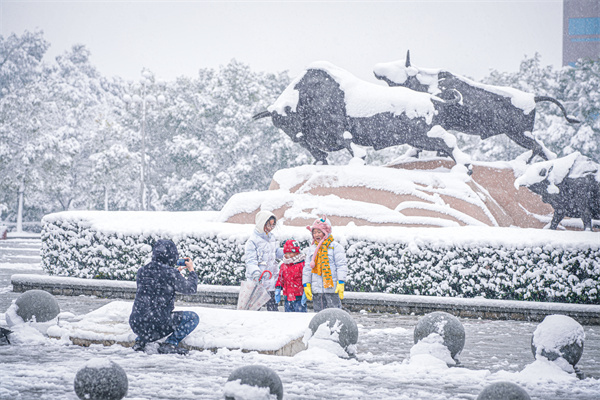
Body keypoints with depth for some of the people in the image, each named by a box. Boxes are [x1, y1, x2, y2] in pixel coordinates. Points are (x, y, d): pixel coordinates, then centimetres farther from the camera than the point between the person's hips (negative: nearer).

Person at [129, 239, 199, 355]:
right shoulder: (170, 273, -11)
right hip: (157, 324, -7)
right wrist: (191, 270, 18)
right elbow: (190, 288, 1)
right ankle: (170, 343, -4)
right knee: (193, 317, 8)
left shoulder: (143, 271, 9)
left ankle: (140, 341, 18)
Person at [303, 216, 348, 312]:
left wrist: (341, 283, -12)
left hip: (332, 288, -5)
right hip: (316, 289, 5)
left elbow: (342, 265, -5)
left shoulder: (335, 246, -1)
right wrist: (306, 284, 9)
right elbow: (307, 268, 16)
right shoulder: (311, 249, 14)